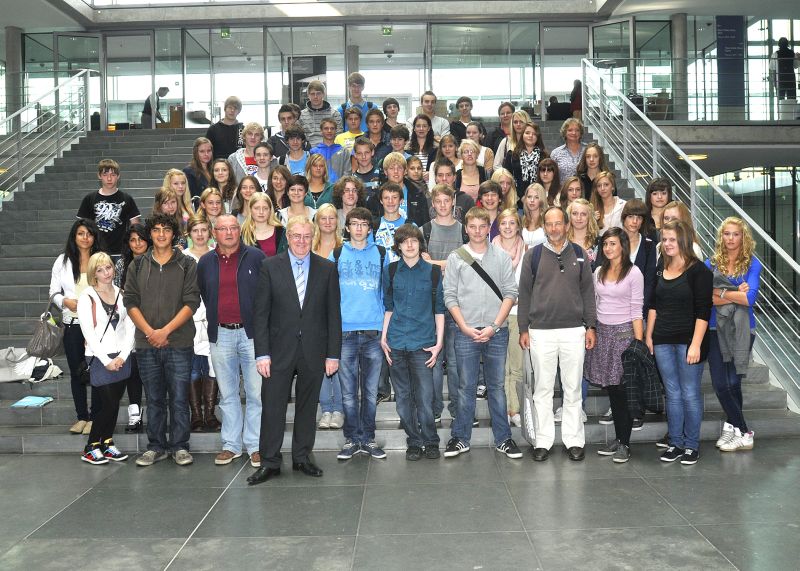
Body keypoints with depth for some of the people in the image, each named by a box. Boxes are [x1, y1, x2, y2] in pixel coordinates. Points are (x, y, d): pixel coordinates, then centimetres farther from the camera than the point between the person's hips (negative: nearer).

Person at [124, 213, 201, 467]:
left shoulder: (187, 265, 2)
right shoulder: (138, 265, 10)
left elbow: (191, 302, -5)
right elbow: (130, 301, 5)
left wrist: (165, 331, -12)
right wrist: (149, 332, -8)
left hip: (178, 343, -2)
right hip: (146, 344, 2)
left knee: (179, 399, 1)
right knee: (154, 399, 10)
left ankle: (180, 446, 13)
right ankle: (156, 446, 20)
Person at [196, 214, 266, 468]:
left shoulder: (256, 257, -1)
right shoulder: (205, 262, 9)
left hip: (251, 333, -3)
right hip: (221, 335, 3)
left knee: (256, 393, -1)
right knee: (227, 394, 10)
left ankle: (255, 445, 8)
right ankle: (231, 445, 19)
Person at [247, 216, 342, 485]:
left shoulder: (327, 269, 4)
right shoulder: (270, 267, 1)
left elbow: (333, 314, 3)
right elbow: (261, 313, -1)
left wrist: (333, 354, -1)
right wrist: (262, 353, -7)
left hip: (314, 350, 1)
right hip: (280, 349, -1)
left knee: (307, 407, 11)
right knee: (272, 407, 1)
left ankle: (302, 458, 25)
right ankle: (269, 462, 12)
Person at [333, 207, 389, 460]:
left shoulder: (381, 254, 8)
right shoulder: (336, 255, 8)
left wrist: (386, 327, 2)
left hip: (374, 331, 0)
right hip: (345, 331, 0)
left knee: (370, 391, 6)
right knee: (348, 392, 4)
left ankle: (368, 439, 17)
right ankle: (351, 439, 14)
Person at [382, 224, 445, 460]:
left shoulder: (433, 271, 3)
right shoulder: (391, 271, 8)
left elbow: (439, 309, 5)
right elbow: (388, 307, 13)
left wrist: (439, 342, -1)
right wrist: (383, 338, 6)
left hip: (423, 343, -2)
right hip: (396, 343, 2)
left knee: (425, 398, -4)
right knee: (403, 398, 7)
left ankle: (431, 443, 13)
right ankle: (414, 443, 19)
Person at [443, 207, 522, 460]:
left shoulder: (502, 257, 5)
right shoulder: (456, 258, 5)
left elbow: (510, 294, 1)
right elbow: (450, 296, 2)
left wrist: (494, 326, -9)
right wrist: (465, 327, -9)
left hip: (496, 332, 1)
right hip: (465, 332, 0)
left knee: (497, 386, 7)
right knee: (466, 387, 5)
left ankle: (503, 439, 16)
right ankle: (460, 438, 15)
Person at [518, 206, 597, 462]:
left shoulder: (578, 254, 7)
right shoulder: (533, 255, 2)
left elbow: (588, 292, 9)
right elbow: (524, 293, 4)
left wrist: (590, 326, 4)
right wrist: (523, 329, 1)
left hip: (574, 330, 1)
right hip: (541, 332, -1)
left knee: (573, 389, 7)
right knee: (542, 389, 5)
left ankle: (573, 440, 17)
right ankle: (543, 441, 15)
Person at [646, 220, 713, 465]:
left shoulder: (698, 270, -8)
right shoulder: (661, 269, 10)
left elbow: (703, 311, -12)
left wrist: (696, 344, -17)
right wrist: (648, 335, 13)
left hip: (688, 340, -5)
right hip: (663, 341, 5)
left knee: (690, 394, 3)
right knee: (672, 394, 11)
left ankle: (692, 445, 15)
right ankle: (675, 443, 19)